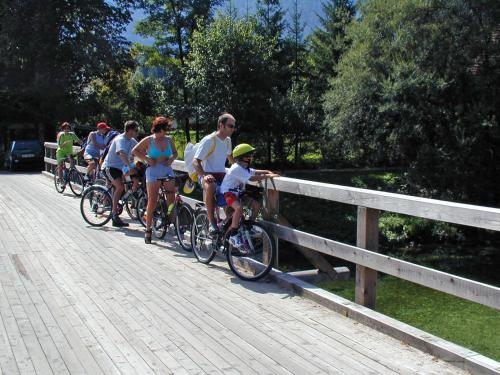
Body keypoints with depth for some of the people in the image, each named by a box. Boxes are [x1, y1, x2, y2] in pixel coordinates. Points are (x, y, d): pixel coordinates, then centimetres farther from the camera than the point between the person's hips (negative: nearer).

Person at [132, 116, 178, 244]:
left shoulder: (169, 140, 8)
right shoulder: (148, 140, -1)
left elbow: (175, 153, 23)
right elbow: (134, 151, 5)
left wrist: (171, 159, 2)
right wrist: (147, 159, -6)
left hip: (167, 171, 3)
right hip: (153, 172, -3)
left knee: (172, 199, -9)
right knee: (152, 202, -4)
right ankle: (148, 229, 6)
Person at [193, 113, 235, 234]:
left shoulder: (227, 140, 11)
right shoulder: (209, 140, -12)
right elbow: (196, 162, -17)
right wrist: (204, 175, -33)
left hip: (222, 175, 7)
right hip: (207, 175, -7)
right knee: (210, 187, -41)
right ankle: (212, 222, -29)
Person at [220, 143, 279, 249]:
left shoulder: (244, 168, 10)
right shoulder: (237, 168, -22)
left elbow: (255, 172, 12)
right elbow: (252, 178, -29)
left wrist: (268, 172, -4)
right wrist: (267, 176, -25)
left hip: (238, 193, 9)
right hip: (228, 193, -9)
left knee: (255, 204, -5)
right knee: (239, 208, -34)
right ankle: (232, 235, -25)